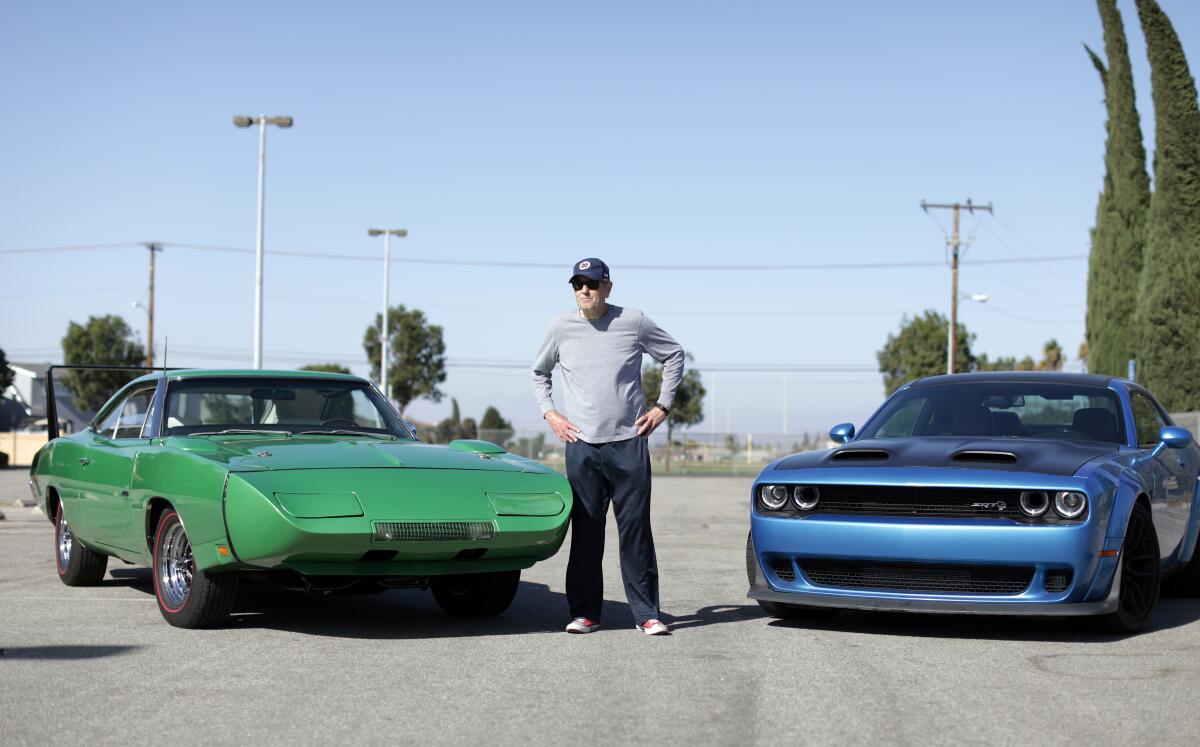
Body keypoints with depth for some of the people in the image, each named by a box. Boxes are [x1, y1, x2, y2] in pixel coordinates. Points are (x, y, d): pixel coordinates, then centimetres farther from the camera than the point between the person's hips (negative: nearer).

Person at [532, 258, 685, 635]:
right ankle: (584, 612, 8)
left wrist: (663, 406, 7)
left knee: (636, 532, 0)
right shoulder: (561, 328, 5)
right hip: (581, 445, 1)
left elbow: (674, 355, 14)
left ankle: (646, 613, 4)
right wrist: (549, 412, 9)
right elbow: (539, 372, 22)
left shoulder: (634, 323, 0)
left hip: (629, 444, -1)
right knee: (585, 533, 2)